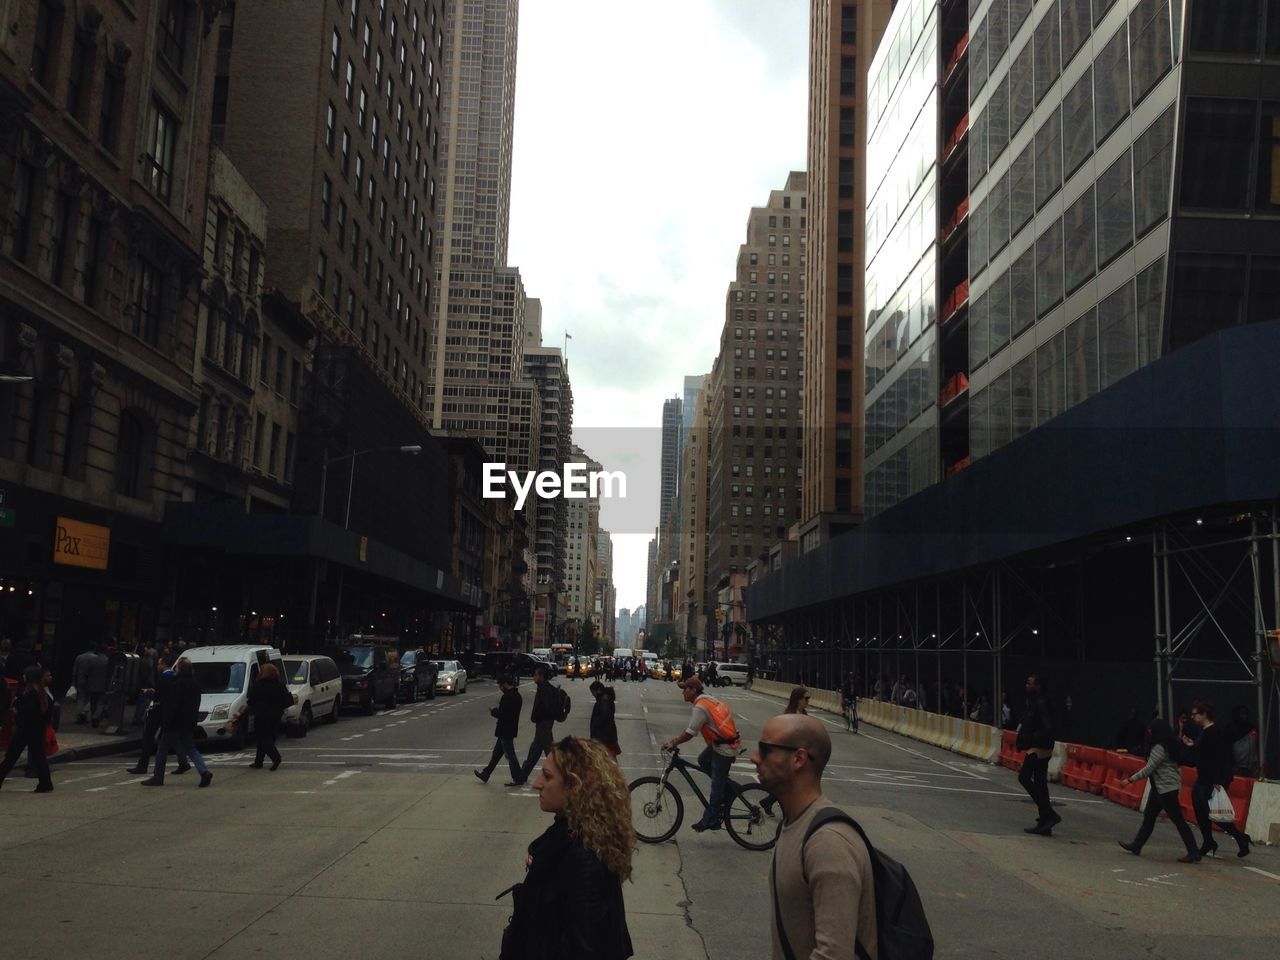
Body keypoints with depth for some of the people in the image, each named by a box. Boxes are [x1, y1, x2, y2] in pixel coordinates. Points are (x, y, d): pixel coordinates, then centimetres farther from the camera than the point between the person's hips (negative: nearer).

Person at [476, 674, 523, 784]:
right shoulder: (517, 695, 9)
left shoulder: (508, 697, -23)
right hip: (510, 730, 10)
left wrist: (493, 711, -8)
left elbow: (502, 714, -26)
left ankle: (518, 778, 8)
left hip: (505, 732, -10)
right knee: (497, 753, 16)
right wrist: (497, 711, 8)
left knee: (510, 755, 0)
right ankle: (485, 775, 26)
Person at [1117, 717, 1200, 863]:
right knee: (1149, 815, 15)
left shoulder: (1159, 748, -20)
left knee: (1178, 820, -5)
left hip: (1167, 787, -11)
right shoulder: (1165, 744, 10)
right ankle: (1136, 845, 22)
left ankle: (1193, 853, 0)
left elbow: (1148, 769, -19)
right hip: (1159, 787, 11)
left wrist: (1131, 779, -13)